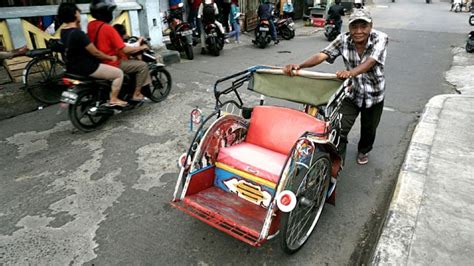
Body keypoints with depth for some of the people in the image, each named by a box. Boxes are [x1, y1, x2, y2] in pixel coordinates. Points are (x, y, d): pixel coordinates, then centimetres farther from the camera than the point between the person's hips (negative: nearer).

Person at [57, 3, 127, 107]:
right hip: (85, 68, -10)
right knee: (119, 73, -4)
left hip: (72, 67, 10)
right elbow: (95, 53, -19)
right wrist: (111, 58, -3)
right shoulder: (78, 34, -23)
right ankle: (113, 99, 0)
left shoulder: (63, 32, 5)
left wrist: (78, 24, 11)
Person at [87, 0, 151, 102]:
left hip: (99, 61, 10)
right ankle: (136, 94, -1)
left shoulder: (90, 25, 3)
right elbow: (124, 50, -24)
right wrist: (141, 47, -9)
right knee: (142, 65, -5)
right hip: (112, 63, -10)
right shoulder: (108, 28, -23)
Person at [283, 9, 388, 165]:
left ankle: (364, 151, 49)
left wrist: (351, 72, -60)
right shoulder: (343, 40, -16)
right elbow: (321, 55, -29)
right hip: (352, 91, 1)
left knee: (369, 128, 17)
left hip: (374, 93, 0)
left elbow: (370, 62, -38)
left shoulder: (380, 38, -20)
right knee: (340, 128, -9)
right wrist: (299, 66, -47)